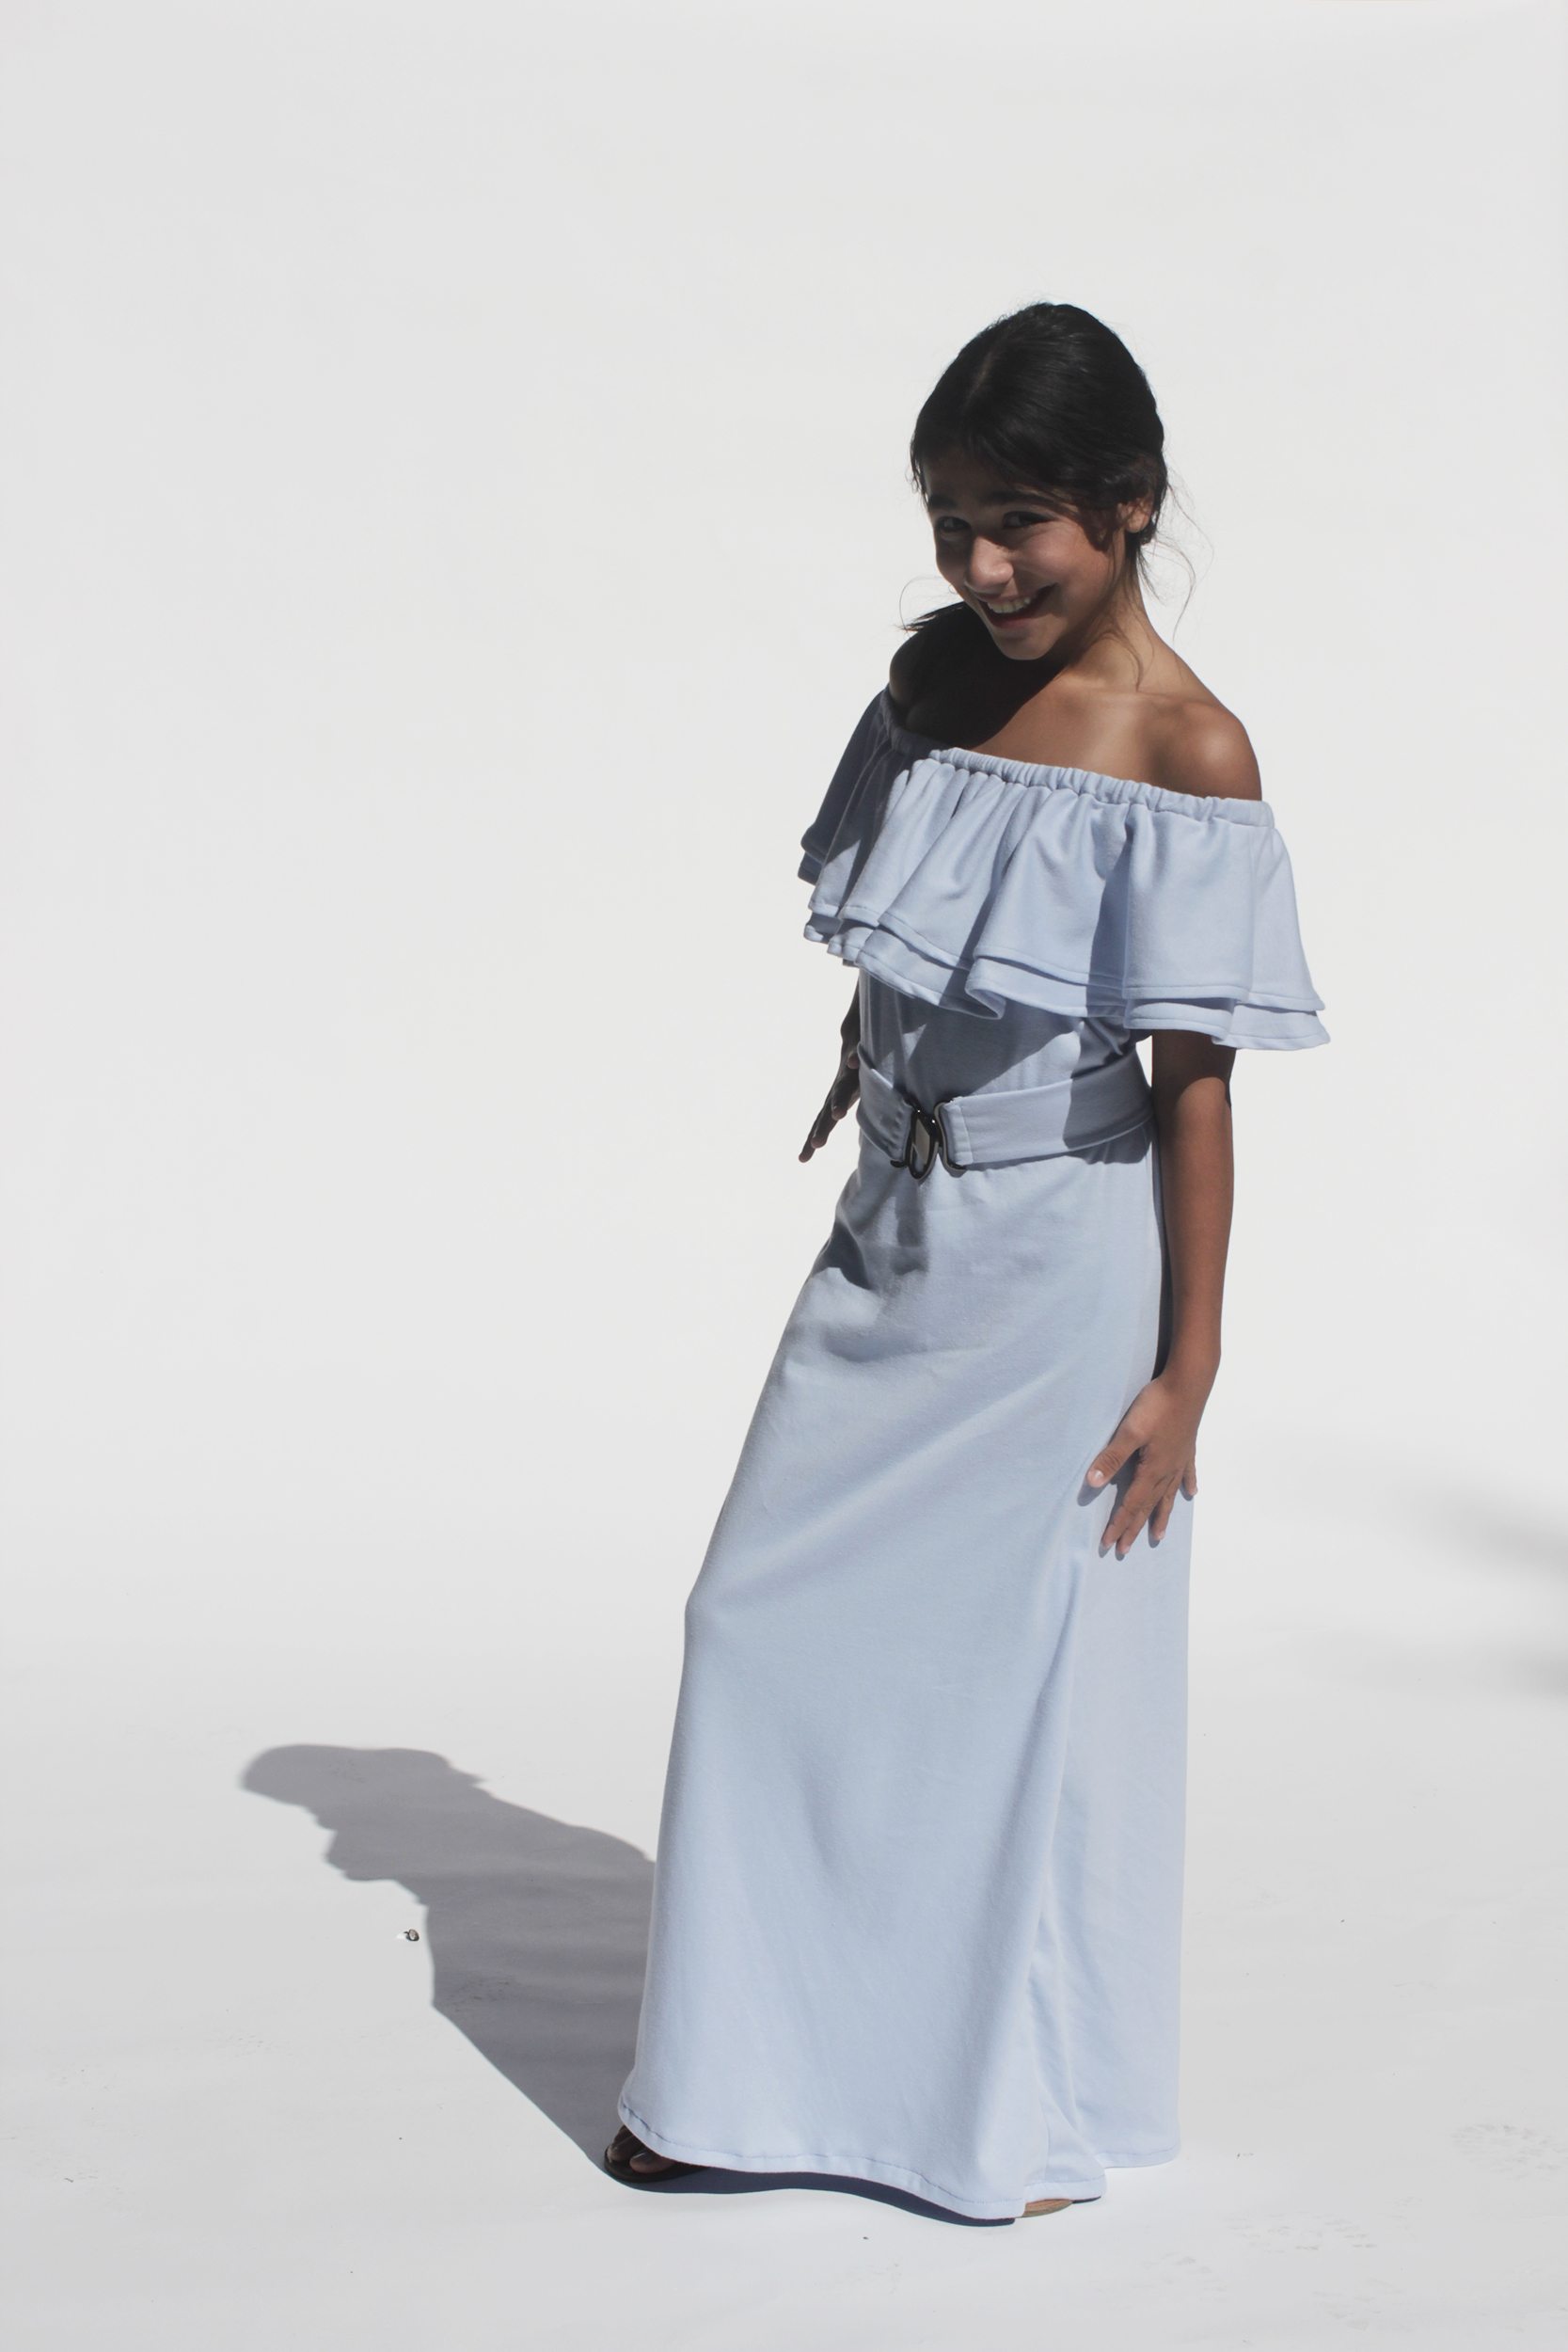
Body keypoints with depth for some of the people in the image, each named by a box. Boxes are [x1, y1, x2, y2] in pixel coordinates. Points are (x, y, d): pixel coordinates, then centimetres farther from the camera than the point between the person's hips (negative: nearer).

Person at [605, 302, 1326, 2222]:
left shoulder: (1186, 753, -15)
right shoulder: (936, 675, 2)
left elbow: (1192, 1081, -15)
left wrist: (1186, 1371, -14)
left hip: (1067, 1276, -6)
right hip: (890, 1243, 6)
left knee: (1039, 1667, 4)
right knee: (770, 1624, 8)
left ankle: (1032, 2106, 24)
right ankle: (746, 2071, 25)